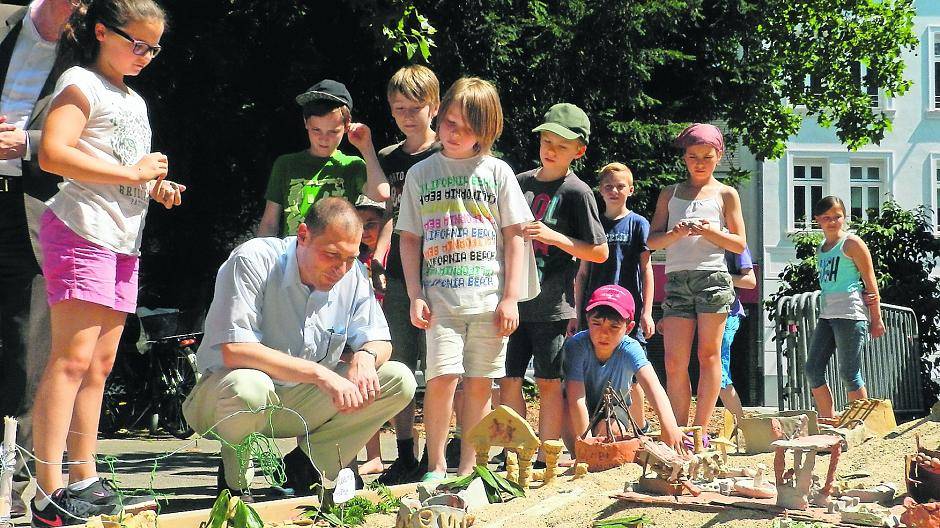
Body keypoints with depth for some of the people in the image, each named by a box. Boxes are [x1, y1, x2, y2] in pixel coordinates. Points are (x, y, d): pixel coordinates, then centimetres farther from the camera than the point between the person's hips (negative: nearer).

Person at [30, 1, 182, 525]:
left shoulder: (135, 100, 24)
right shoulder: (81, 83, -4)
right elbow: (53, 154, -19)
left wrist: (156, 187, 11)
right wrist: (132, 174, -17)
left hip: (123, 242, 9)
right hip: (81, 232, -9)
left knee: (100, 364, 8)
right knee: (73, 358, -15)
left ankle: (84, 481, 13)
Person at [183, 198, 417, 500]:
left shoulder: (352, 276, -4)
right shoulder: (252, 262, -21)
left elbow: (379, 341, 6)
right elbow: (234, 351, -30)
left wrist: (364, 356, -20)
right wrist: (319, 373, -34)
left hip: (301, 402, 5)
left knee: (399, 381, -9)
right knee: (248, 387, -42)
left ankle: (304, 464, 0)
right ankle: (234, 477, -9)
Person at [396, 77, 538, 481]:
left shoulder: (497, 171, 7)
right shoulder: (421, 173, 10)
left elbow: (514, 235, 6)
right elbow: (409, 239, 10)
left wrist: (511, 297, -1)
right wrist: (415, 295, 1)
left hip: (490, 297, 1)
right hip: (440, 297, 0)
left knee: (479, 383, 2)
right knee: (442, 378, -13)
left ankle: (468, 467, 10)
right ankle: (436, 467, -2)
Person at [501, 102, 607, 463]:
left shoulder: (576, 192, -5)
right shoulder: (521, 182, 11)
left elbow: (599, 253, -5)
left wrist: (555, 237, -18)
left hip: (552, 303, -5)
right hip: (515, 299, 5)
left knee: (548, 382, 0)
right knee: (509, 379, 4)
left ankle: (545, 459, 5)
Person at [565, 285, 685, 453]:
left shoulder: (629, 349, -27)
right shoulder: (576, 346, -30)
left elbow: (652, 384, -45)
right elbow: (576, 400, -35)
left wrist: (668, 423, -63)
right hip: (584, 414, -1)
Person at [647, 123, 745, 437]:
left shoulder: (725, 194, 9)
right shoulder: (670, 194, 16)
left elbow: (739, 244, 5)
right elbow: (652, 240, 10)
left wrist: (710, 231, -11)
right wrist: (675, 234, -10)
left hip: (712, 277, -2)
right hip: (676, 279, 2)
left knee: (709, 355, -2)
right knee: (674, 362, -4)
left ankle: (700, 431, 1)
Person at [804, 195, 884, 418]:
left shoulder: (852, 243, -3)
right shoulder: (820, 250, 17)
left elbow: (870, 282, -4)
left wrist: (876, 319, -7)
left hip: (850, 314, -8)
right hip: (826, 314, 8)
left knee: (849, 373, -7)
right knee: (813, 369, 2)